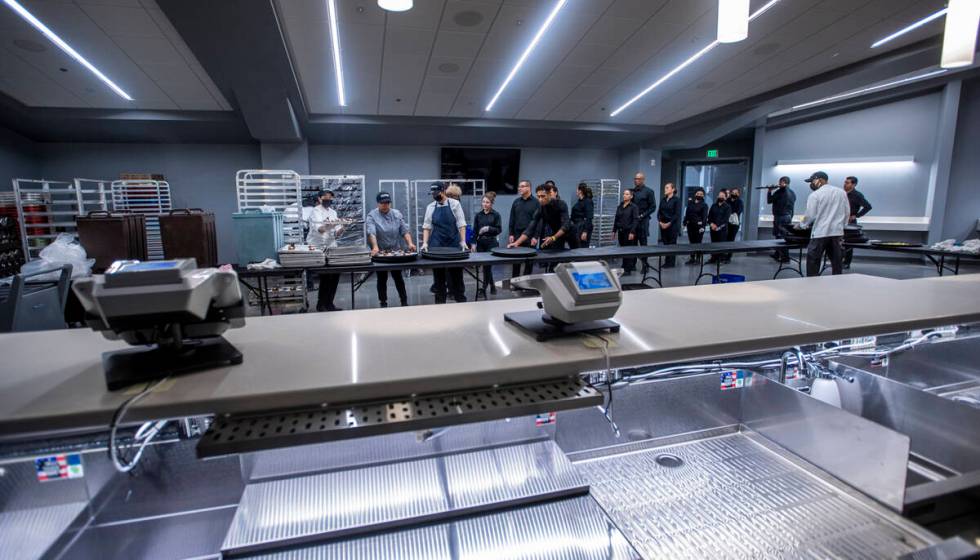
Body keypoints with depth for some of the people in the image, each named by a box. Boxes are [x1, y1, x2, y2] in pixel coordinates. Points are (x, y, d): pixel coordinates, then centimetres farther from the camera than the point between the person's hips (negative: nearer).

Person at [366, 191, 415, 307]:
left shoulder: (397, 214, 2)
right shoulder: (372, 216, -8)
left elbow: (404, 230, -3)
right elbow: (371, 232, -23)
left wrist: (410, 243, -20)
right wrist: (375, 247, -40)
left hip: (396, 251, 2)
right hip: (380, 253, -2)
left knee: (398, 277, 8)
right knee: (382, 279, 7)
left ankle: (404, 301, 18)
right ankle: (383, 303, 19)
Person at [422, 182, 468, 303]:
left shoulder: (454, 204, -1)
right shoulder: (430, 207, 6)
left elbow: (461, 224, -4)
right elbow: (426, 226, 6)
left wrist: (463, 241, -13)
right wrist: (425, 243, -6)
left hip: (453, 244, -2)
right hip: (436, 245, 2)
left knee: (456, 275, 3)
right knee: (439, 275, 5)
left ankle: (460, 300, 16)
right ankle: (440, 301, 15)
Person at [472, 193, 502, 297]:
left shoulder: (496, 214, -2)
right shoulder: (478, 215, 7)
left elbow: (499, 229, -3)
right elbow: (475, 230, 7)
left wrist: (489, 228, -19)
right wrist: (473, 243, 0)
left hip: (491, 242, -3)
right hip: (480, 242, 3)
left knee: (487, 265, -6)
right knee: (485, 265, 9)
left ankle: (484, 288, 3)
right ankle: (492, 286, 23)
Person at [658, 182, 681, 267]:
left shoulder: (676, 200, -5)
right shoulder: (663, 200, 11)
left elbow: (677, 214, -10)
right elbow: (659, 212, 10)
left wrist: (669, 223, -15)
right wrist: (660, 221, -5)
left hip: (672, 225, -5)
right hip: (663, 225, 5)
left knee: (672, 243, 0)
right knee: (665, 243, 7)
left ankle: (671, 263, 8)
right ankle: (666, 262, 15)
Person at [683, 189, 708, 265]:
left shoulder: (704, 205, -1)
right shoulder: (690, 203, 12)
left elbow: (705, 216, -10)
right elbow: (687, 214, 13)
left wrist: (703, 226, -20)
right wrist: (685, 223, 6)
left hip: (698, 226, -4)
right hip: (690, 225, 4)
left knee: (698, 242, -1)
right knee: (691, 242, 7)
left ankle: (698, 258, 6)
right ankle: (692, 258, 15)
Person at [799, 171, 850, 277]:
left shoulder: (815, 195, -7)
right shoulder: (842, 192, 8)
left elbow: (810, 215, -7)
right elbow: (847, 213, 11)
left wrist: (802, 225, 10)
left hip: (820, 233, -5)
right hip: (838, 233, 5)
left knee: (813, 263, 2)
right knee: (837, 263, 11)